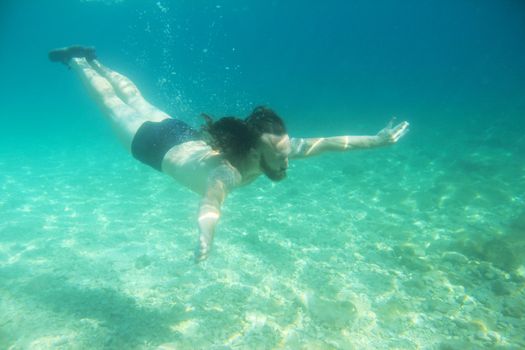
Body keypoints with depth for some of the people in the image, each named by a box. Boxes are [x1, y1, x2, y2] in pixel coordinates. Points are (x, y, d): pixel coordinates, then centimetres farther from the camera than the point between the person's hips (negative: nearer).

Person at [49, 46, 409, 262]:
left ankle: (94, 60, 54)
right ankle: (77, 60, 45)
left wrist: (375, 140, -27)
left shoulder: (276, 147, -28)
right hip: (155, 144, -5)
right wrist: (206, 237, -83)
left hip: (184, 136, 5)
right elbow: (211, 200, -65)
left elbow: (324, 142, -25)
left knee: (136, 100, 30)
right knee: (114, 105, 22)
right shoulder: (226, 170, -45)